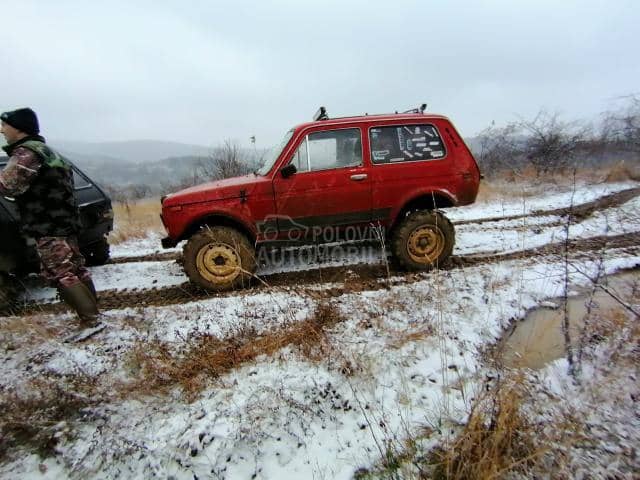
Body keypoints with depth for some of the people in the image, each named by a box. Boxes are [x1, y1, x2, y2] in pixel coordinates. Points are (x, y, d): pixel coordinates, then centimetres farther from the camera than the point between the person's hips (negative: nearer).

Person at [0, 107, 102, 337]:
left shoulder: (26, 152, -12)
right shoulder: (44, 150, 21)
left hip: (49, 226, -10)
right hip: (62, 221, 10)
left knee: (60, 275, -10)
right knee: (75, 270, 13)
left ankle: (91, 320, -10)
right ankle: (91, 311, 20)